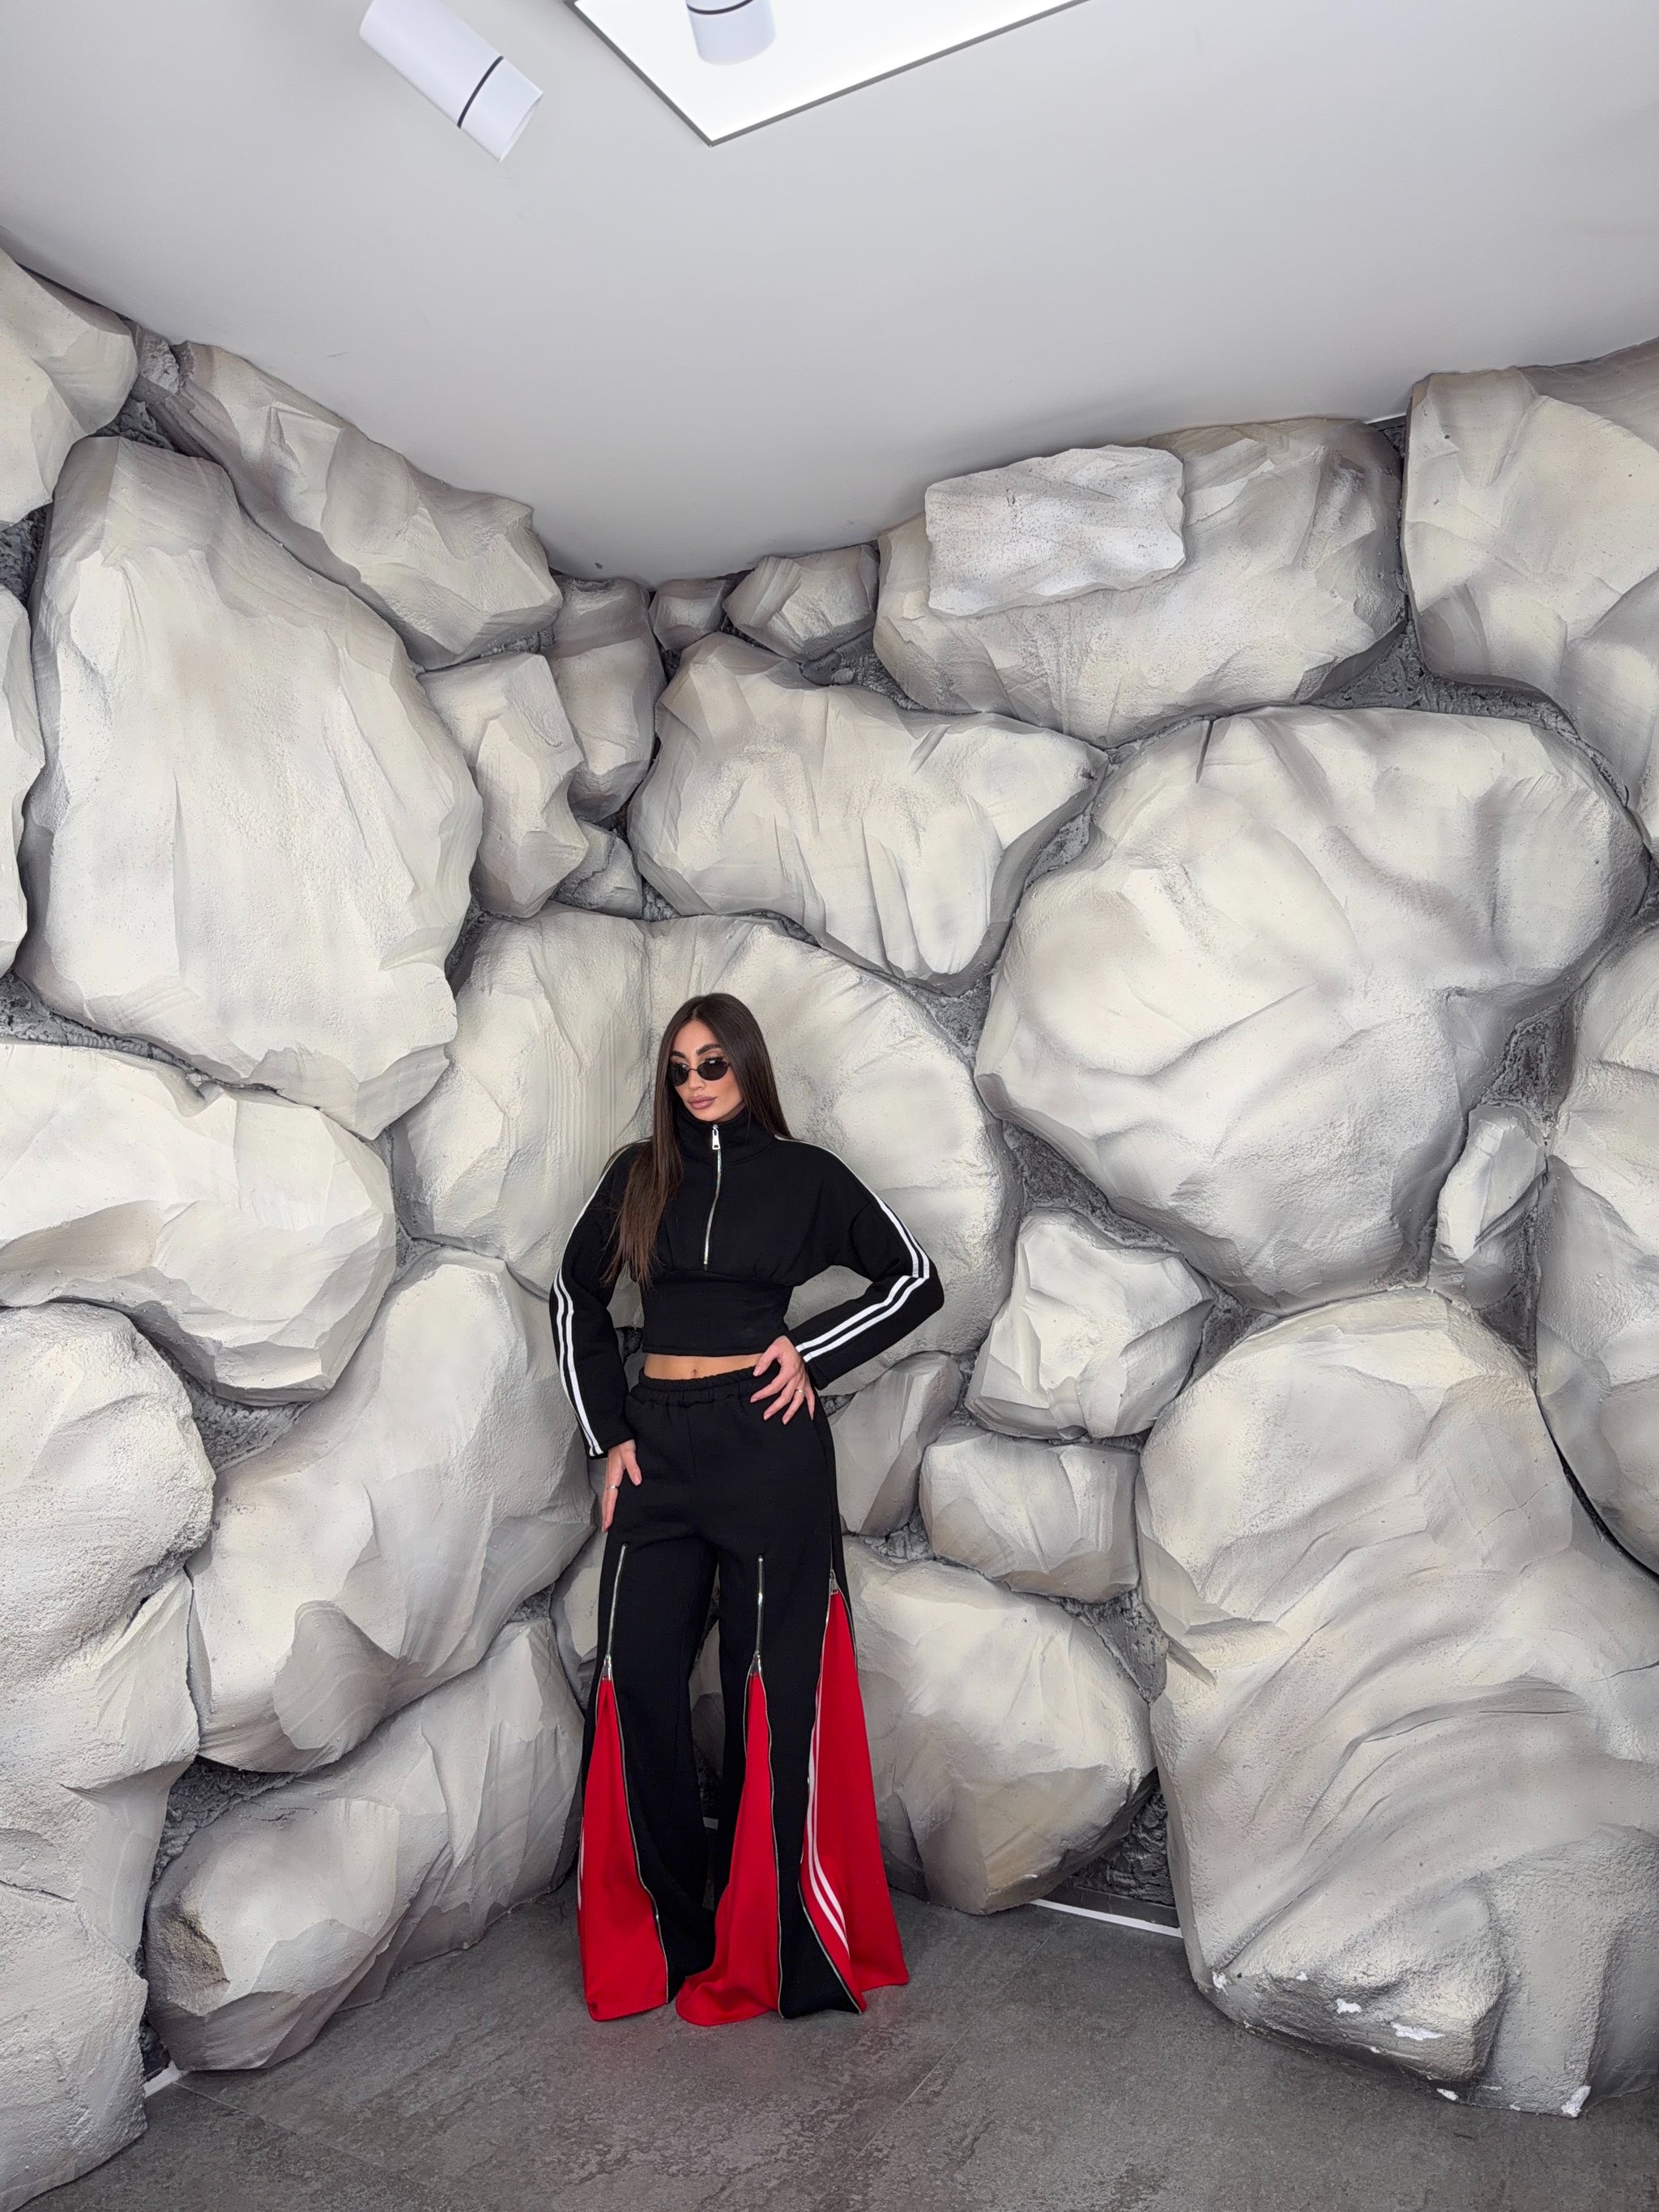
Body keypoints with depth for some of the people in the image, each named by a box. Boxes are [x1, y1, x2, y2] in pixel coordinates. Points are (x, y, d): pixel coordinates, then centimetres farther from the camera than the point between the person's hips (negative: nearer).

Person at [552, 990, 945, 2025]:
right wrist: (608, 1432, 8)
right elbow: (578, 1295, 16)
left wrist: (812, 1353, -5)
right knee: (636, 1681, 4)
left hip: (769, 1445, -3)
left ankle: (768, 1947, 19)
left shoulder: (804, 1173, 1)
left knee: (772, 1687, 3)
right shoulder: (638, 1175, 8)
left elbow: (917, 1279, 4)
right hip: (657, 1445, 4)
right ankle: (660, 1930, 23)